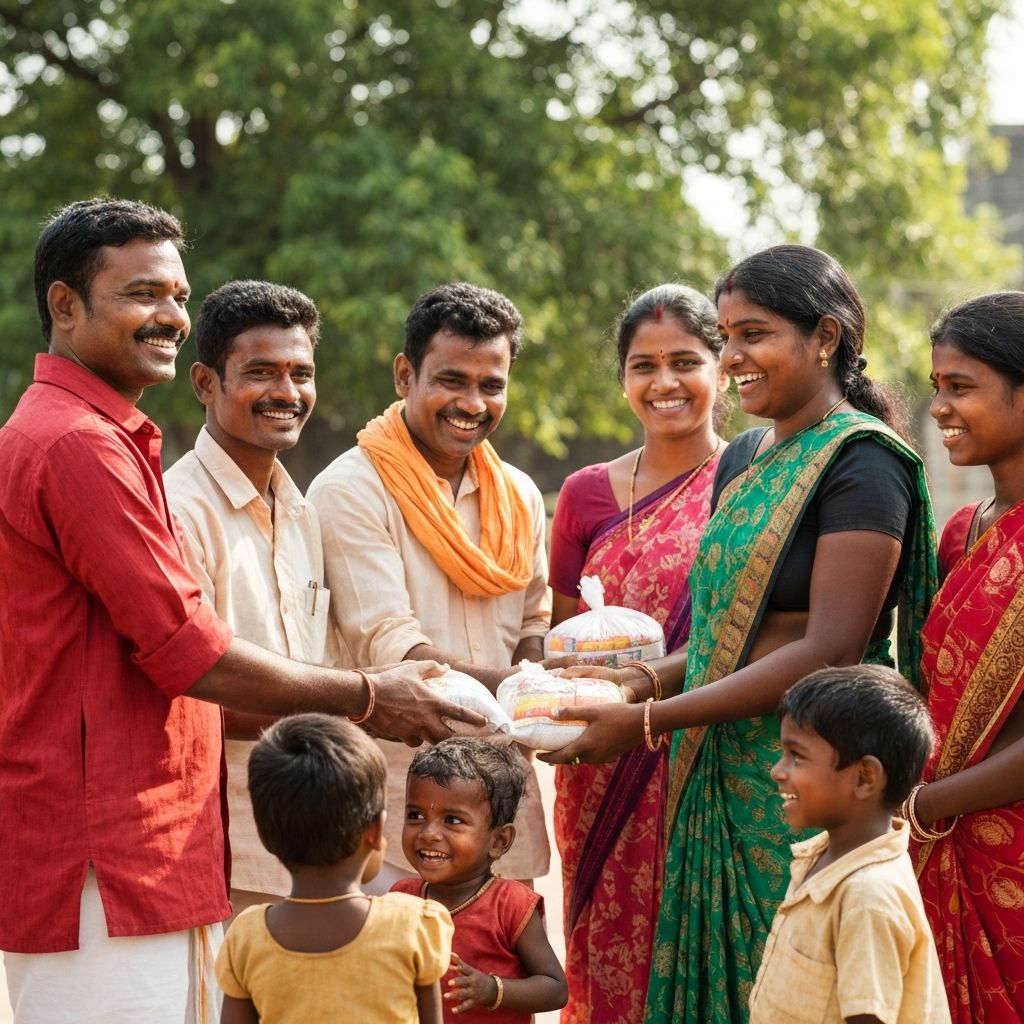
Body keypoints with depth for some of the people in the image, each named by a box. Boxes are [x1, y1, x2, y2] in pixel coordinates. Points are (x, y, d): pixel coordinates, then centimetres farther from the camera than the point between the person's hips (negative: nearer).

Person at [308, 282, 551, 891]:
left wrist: (541, 676, -2)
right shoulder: (351, 491, -8)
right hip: (395, 789, -6)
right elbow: (389, 648, -15)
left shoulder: (520, 496, 12)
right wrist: (512, 688, -22)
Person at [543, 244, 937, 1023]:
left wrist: (650, 721, -18)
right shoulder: (745, 459, 15)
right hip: (721, 781, 8)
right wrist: (641, 676, 0)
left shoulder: (861, 462, -11)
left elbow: (830, 652, -19)